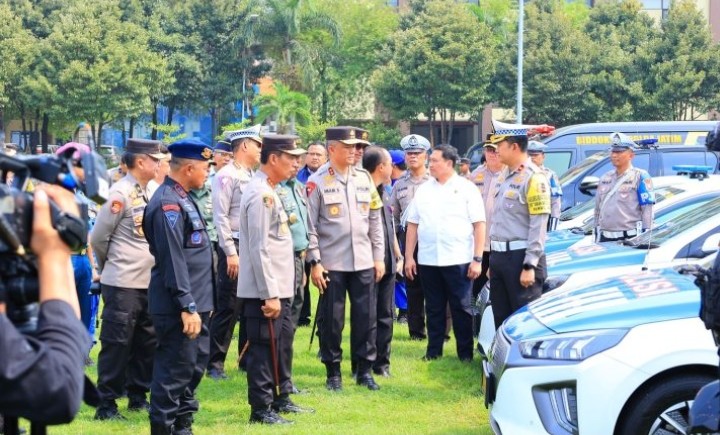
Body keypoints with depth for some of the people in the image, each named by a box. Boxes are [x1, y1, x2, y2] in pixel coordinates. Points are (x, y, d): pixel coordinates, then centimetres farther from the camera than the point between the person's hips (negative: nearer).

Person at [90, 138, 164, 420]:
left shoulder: (154, 190, 8)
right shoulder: (121, 193, -13)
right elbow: (98, 238, -8)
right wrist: (110, 266, 5)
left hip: (150, 281, 7)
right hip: (123, 283, -7)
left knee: (147, 342, 12)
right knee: (117, 343, -2)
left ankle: (137, 396, 24)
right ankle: (106, 404, 4)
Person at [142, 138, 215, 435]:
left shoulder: (182, 199, 15)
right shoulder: (168, 203, -18)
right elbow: (173, 260, -23)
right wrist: (187, 307, -23)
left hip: (196, 303, 10)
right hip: (179, 308, -10)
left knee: (195, 364, 17)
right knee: (175, 369, -5)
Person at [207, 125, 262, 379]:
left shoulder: (253, 177, 15)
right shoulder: (227, 176, -9)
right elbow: (221, 217, -14)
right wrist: (230, 253, -18)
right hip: (235, 247, -8)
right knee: (228, 308, -6)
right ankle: (215, 363, 1)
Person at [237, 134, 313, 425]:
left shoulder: (269, 192, 14)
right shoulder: (260, 194, -18)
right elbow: (259, 249, -22)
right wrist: (269, 294, -21)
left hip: (278, 288, 10)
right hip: (264, 291, -10)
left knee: (283, 344, 18)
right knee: (264, 348, -2)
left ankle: (281, 399, 29)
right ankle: (261, 409, 6)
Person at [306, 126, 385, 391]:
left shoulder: (364, 178, 8)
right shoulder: (317, 182, -5)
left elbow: (375, 220, 12)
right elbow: (310, 225, -6)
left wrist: (379, 256, 8)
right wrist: (315, 262, -10)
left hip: (364, 262, 4)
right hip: (331, 264, -4)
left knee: (366, 317, 5)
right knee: (332, 320, 3)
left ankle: (365, 370, 15)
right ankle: (333, 372, 14)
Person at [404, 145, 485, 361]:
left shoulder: (466, 188, -1)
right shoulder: (424, 190, 11)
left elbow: (479, 225, -4)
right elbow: (413, 224, 12)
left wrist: (477, 259, -9)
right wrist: (409, 257, 6)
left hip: (458, 260, -4)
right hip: (428, 260, 4)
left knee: (461, 308, 1)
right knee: (434, 309, 9)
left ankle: (465, 353, 8)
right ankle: (433, 351, 17)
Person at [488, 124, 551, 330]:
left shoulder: (533, 178, -13)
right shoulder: (504, 176, 14)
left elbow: (538, 226, -18)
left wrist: (529, 266, -21)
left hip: (520, 257, -9)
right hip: (499, 256, 9)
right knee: (501, 319, 14)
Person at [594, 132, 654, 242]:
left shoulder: (640, 177, -2)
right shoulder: (605, 178, 18)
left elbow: (647, 209, -6)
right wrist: (596, 237, 19)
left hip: (630, 239, -6)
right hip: (605, 240, 6)